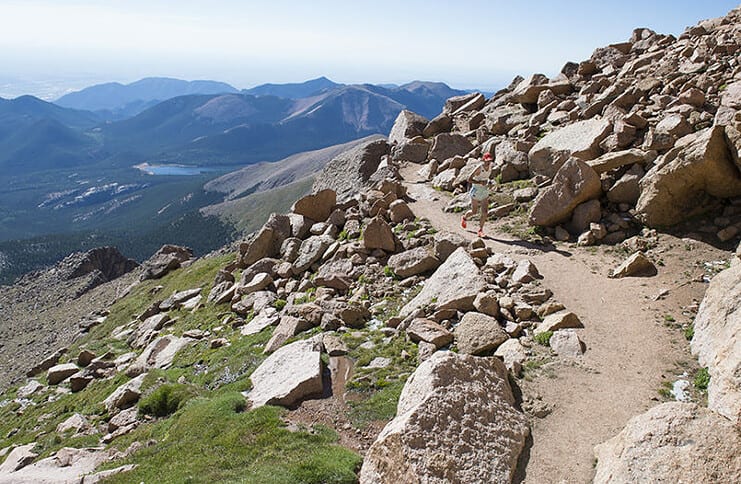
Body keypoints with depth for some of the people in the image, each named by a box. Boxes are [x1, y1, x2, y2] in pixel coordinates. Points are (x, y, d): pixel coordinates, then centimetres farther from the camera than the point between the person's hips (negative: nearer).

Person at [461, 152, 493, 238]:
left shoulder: (490, 167, -1)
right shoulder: (479, 168, -20)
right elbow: (469, 179, -20)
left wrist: (488, 183, 5)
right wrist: (480, 182, -28)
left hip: (485, 191, 5)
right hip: (476, 191, -5)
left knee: (485, 212, -5)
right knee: (474, 212, 9)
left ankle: (480, 230, 8)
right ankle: (464, 217, 42)